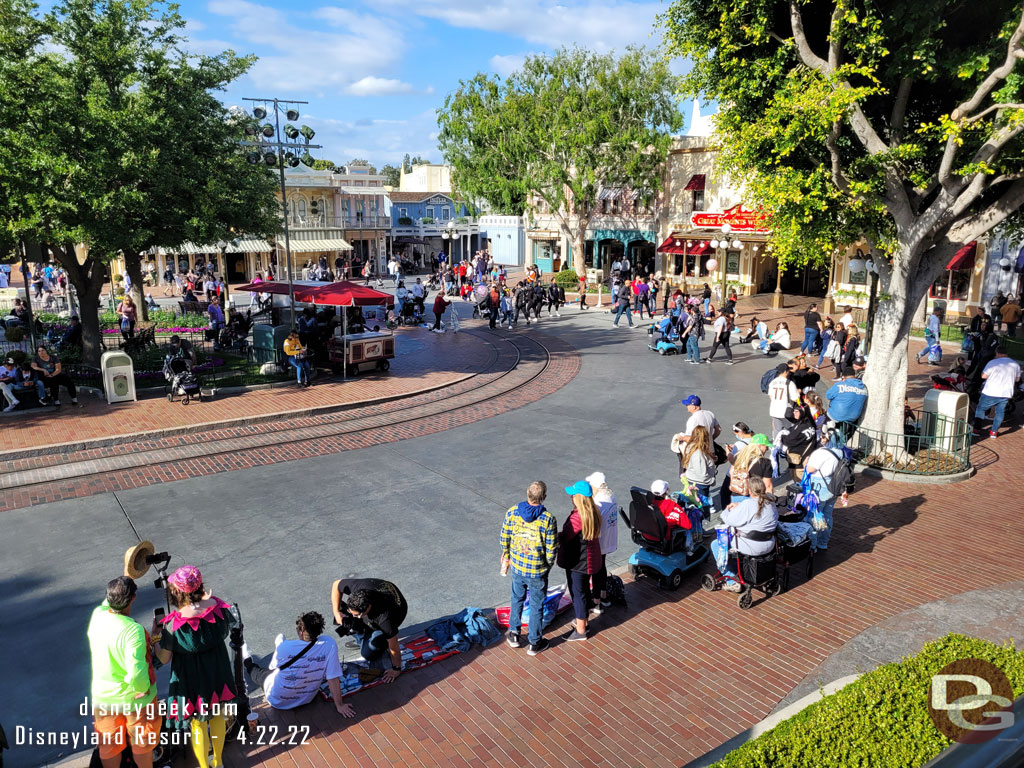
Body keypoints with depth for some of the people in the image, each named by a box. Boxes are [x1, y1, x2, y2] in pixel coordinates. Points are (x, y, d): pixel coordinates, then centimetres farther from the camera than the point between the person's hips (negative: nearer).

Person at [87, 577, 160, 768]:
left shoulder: (97, 616, -17)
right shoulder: (134, 630, -33)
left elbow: (108, 602, 8)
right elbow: (137, 673, -37)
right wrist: (144, 688, -18)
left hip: (103, 697, 5)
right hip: (136, 699, -5)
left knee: (109, 746, 26)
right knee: (143, 744, 22)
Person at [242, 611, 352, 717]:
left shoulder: (284, 646, -29)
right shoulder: (329, 644, -29)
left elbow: (272, 667, -7)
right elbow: (333, 678, -24)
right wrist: (339, 705, -12)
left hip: (277, 701, -3)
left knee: (256, 670, 28)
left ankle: (247, 661, 61)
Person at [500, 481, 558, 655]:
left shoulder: (512, 512, -12)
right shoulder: (548, 519, -21)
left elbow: (504, 539, -1)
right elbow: (551, 549, -13)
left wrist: (506, 557, 16)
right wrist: (548, 565, 5)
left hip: (517, 567, 3)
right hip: (538, 570, -3)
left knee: (517, 599, 25)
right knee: (536, 606, 14)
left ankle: (514, 635, 38)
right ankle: (535, 643, 28)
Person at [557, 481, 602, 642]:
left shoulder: (578, 517, -29)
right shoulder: (593, 512, 0)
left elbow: (564, 538, -26)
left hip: (578, 562, -9)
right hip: (589, 559, 9)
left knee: (578, 593, 5)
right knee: (584, 590, 23)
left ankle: (580, 631, 19)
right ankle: (583, 621, 41)